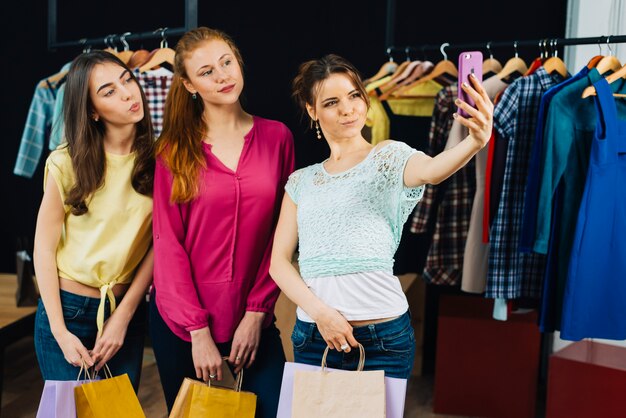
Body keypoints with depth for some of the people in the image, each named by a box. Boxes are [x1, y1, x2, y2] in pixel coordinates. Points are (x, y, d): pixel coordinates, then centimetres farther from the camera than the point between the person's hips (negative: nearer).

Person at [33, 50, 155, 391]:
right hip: (68, 310, -2)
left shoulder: (156, 159, -7)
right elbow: (44, 248, -8)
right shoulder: (67, 163, -12)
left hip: (128, 309, 2)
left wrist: (124, 316, -10)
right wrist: (60, 332, -11)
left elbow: (158, 243, -6)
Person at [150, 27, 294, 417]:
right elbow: (168, 243, -5)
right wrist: (198, 331, -11)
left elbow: (282, 235, 0)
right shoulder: (175, 149, -2)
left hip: (251, 318, 0)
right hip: (182, 322, 0)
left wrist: (257, 312, -6)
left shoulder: (276, 137, 0)